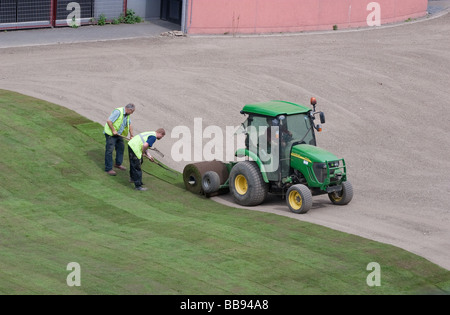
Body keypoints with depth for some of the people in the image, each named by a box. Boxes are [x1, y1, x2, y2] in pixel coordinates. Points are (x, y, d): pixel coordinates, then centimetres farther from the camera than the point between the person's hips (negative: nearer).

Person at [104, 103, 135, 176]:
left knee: (121, 147, 18)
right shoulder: (118, 112, -24)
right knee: (109, 150, -6)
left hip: (118, 134, 9)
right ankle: (108, 168, -2)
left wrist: (131, 135, 17)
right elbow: (109, 121, -29)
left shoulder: (127, 115, 5)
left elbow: (129, 124, 19)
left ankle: (118, 164, 36)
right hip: (110, 134, -9)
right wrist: (113, 131, -23)